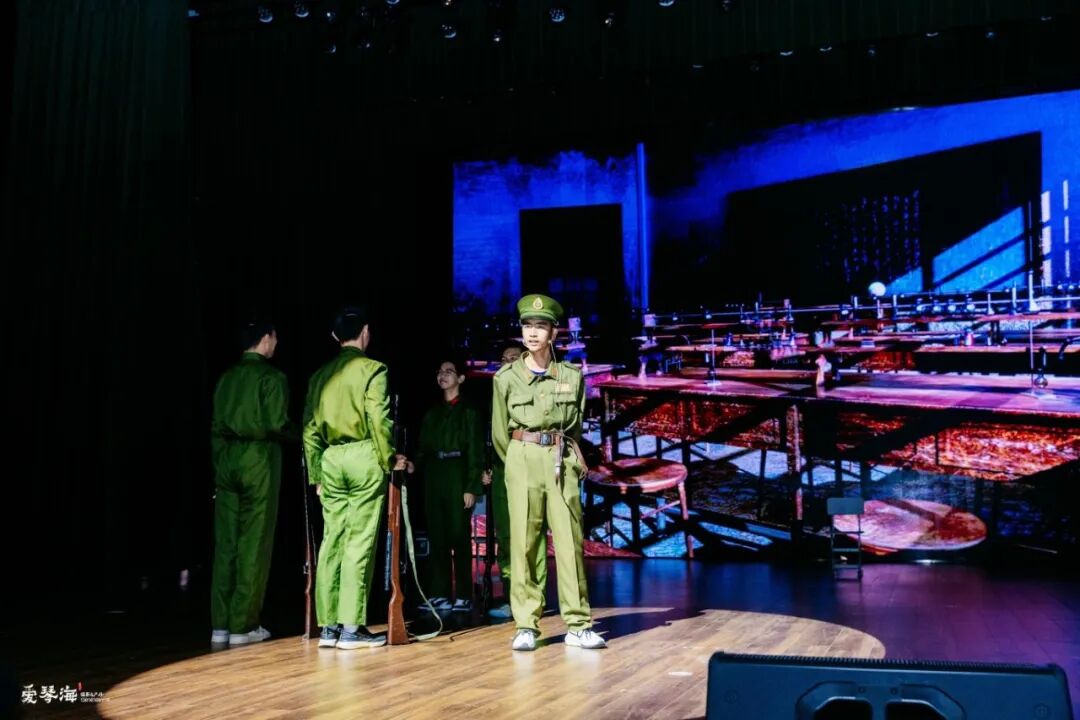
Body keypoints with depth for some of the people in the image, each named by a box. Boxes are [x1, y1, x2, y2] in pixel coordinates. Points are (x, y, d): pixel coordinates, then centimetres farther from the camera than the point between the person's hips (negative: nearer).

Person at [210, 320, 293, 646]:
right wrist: (295, 432, 7)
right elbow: (277, 424, -14)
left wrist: (220, 465, 17)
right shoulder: (271, 376, -7)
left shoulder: (226, 377, 11)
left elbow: (216, 426, 11)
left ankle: (221, 624, 13)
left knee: (226, 543, 9)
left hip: (226, 458, 6)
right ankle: (243, 626, 3)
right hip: (258, 459, -6)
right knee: (253, 544, 0)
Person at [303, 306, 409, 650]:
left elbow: (310, 428, 11)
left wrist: (316, 474, 16)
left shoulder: (320, 374, 13)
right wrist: (389, 459, 1)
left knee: (332, 541, 8)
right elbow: (379, 419, -12)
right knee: (359, 542, -3)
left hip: (330, 460, 6)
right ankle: (352, 627, -2)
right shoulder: (372, 369, -4)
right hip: (364, 457, -5)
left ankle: (328, 626, 11)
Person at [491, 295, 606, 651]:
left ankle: (577, 624, 6)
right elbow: (500, 432, 9)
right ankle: (526, 625, 5)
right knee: (524, 541, -1)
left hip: (561, 460, 1)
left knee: (570, 540, 0)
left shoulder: (572, 375, 6)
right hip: (522, 458, -1)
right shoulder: (506, 377, 3)